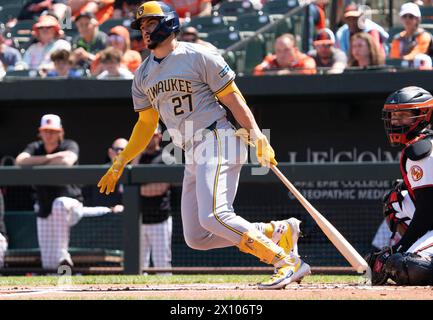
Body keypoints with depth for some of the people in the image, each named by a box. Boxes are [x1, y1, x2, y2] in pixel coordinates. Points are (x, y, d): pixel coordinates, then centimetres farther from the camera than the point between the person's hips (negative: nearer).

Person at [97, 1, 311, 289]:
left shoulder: (198, 56, -5)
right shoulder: (143, 75, 16)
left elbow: (233, 99, -7)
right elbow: (146, 124, 24)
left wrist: (257, 136, -18)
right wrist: (120, 164, 19)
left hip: (218, 142, -8)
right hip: (193, 155, 8)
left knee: (213, 216, -27)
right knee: (196, 237, 2)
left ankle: (286, 262, -19)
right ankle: (279, 231, 9)